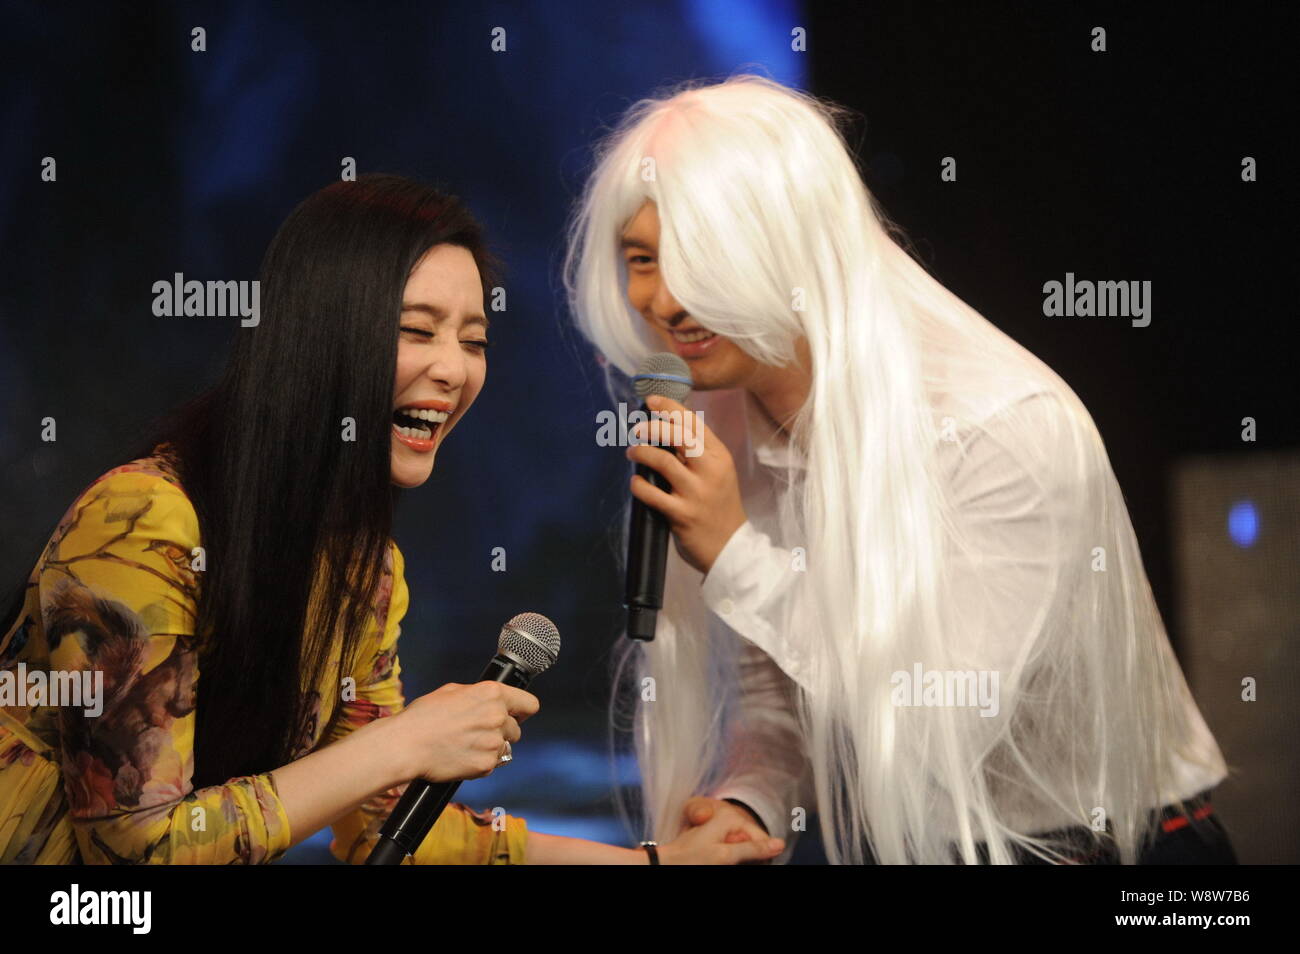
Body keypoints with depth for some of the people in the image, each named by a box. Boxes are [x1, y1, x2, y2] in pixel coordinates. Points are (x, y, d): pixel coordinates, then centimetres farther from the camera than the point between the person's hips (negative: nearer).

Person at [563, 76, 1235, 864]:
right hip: (891, 849, 4)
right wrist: (747, 804, -14)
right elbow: (773, 689, 6)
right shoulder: (719, 432, 0)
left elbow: (941, 732, -21)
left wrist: (735, 556, -23)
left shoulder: (1011, 430, -19)